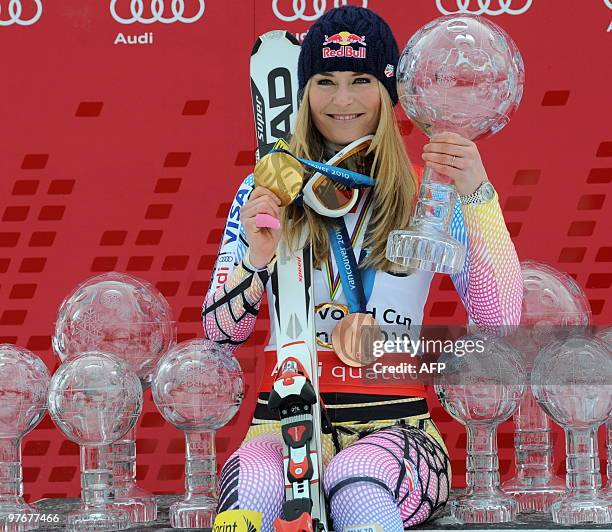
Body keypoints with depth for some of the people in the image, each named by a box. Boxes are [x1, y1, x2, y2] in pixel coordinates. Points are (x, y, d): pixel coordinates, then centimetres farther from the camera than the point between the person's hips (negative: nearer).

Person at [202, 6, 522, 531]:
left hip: (394, 426, 0)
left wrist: (477, 195, -15)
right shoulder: (265, 194, 11)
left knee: (357, 489, -39)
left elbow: (500, 318, -4)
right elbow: (220, 332, 8)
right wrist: (256, 260, -13)